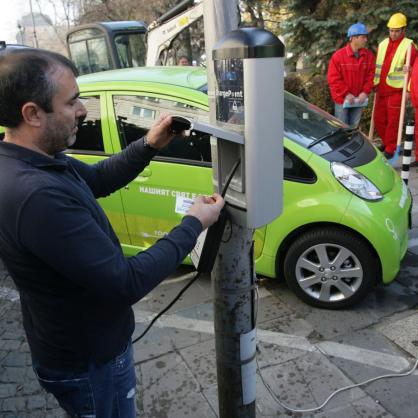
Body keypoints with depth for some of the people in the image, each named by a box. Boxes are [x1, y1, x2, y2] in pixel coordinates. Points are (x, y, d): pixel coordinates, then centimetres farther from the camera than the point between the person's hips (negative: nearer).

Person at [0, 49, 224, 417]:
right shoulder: (38, 195, -37)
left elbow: (98, 179, 11)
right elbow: (127, 283, -33)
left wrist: (148, 146, -3)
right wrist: (194, 224, -22)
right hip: (87, 361, -8)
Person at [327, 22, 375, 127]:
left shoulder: (369, 55, 1)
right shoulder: (338, 55, -11)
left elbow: (370, 75, 5)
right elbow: (333, 79, -12)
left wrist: (365, 92, -9)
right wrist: (346, 94, -15)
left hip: (359, 99, 4)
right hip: (342, 99, -4)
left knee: (354, 127, 12)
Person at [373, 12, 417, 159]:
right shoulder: (382, 44, 12)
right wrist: (374, 84, 16)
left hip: (396, 90, -5)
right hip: (381, 90, 5)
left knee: (393, 121, 0)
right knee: (378, 119, 11)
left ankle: (390, 148, 11)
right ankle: (386, 142, 30)